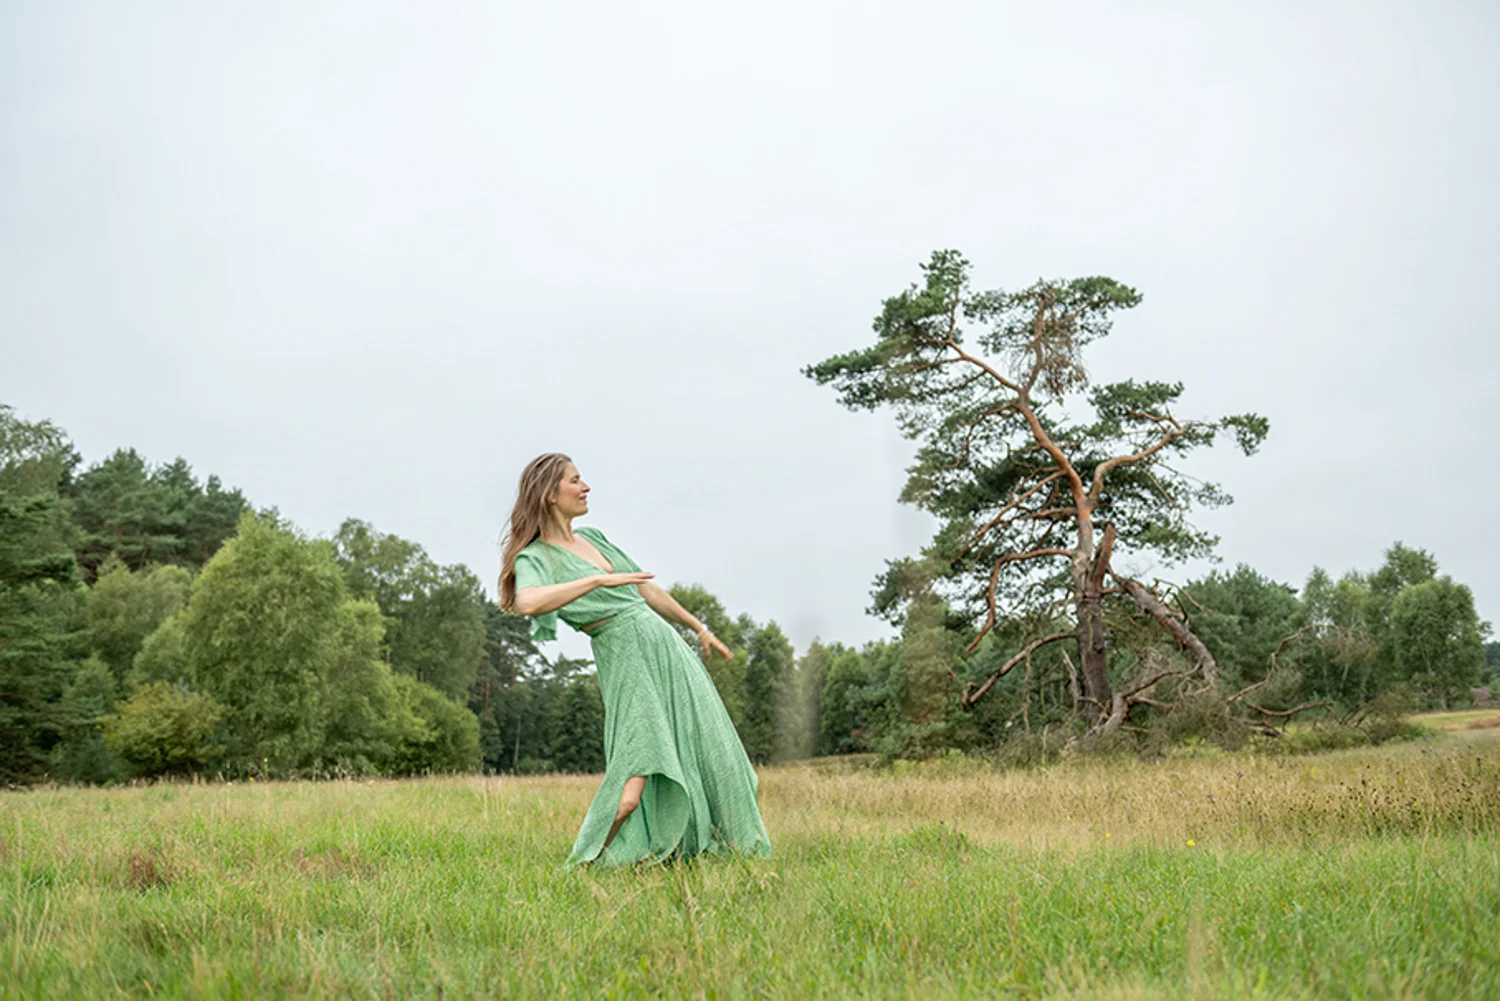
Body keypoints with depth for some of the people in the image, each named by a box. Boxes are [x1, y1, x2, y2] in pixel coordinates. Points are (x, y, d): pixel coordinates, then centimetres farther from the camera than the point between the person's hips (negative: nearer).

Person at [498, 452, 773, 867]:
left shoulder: (592, 537, 15)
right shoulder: (533, 559, -7)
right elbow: (527, 602, -32)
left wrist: (700, 628, 30)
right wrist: (599, 580, -30)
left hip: (668, 647, 7)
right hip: (627, 663, -7)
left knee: (711, 759, 8)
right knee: (632, 793, -19)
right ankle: (587, 866, 0)